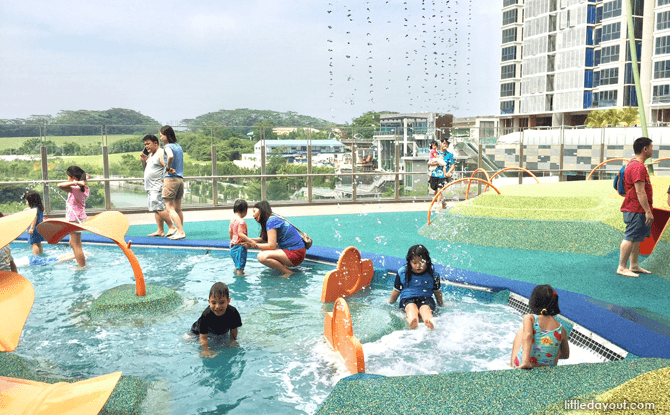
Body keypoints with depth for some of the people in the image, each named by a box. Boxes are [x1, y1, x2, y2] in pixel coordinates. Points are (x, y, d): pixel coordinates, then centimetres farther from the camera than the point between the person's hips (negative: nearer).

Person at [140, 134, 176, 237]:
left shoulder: (161, 153, -8)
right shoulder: (150, 154, 20)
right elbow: (146, 169, 25)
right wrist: (143, 161, 9)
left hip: (158, 187, -10)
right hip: (150, 187, 10)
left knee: (158, 208, -15)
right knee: (156, 209, 7)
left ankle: (172, 227, -8)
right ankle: (160, 231, 8)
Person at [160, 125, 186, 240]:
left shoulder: (168, 147, -9)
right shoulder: (179, 147, 15)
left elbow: (170, 156, -32)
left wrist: (168, 168, -18)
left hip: (171, 179, -8)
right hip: (180, 179, 8)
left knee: (170, 208, -5)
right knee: (178, 208, 12)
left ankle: (181, 232, -11)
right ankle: (179, 231, 16)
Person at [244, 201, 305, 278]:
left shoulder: (271, 221, -14)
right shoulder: (274, 219, 15)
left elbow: (271, 246, -18)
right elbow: (265, 240, 18)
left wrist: (255, 245, -7)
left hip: (296, 254, -10)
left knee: (262, 256, -24)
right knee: (264, 251, 23)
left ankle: (288, 272, -11)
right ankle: (285, 267, 8)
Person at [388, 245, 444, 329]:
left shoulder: (432, 274, 7)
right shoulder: (402, 272, 6)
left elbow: (437, 291, 20)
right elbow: (396, 290, 18)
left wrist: (441, 304, 28)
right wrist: (390, 302, 25)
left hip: (426, 299, 1)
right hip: (407, 299, 0)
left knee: (425, 308, -35)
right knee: (411, 307, -36)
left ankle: (430, 322, -68)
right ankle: (412, 322, -69)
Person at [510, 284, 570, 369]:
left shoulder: (529, 318, -11)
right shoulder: (561, 329, -2)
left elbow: (527, 336, -30)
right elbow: (566, 355, 12)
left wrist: (525, 362, -37)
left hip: (520, 366, -1)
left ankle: (512, 363, 43)